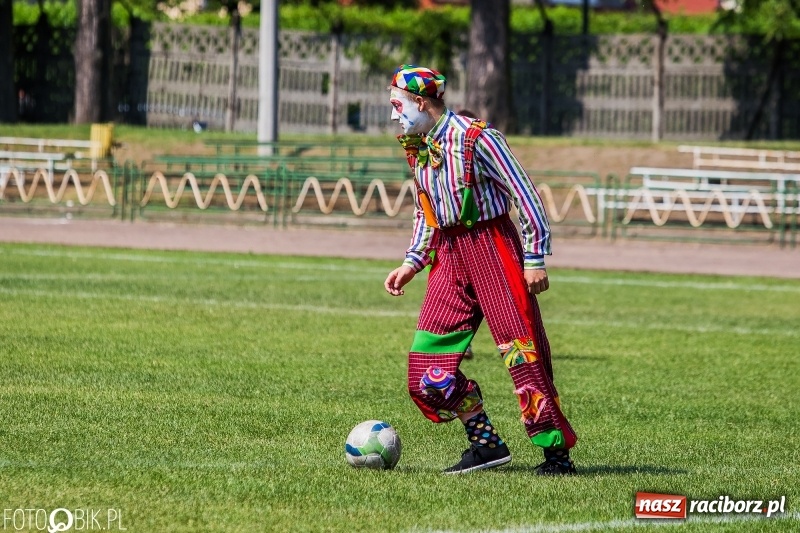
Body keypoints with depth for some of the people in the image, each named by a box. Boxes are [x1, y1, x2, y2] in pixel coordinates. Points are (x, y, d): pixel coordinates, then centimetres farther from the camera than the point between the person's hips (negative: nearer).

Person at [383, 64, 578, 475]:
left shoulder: (475, 139, -14)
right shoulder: (417, 148, 10)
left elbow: (524, 195, -13)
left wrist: (535, 259, -15)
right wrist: (411, 263, 14)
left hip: (491, 249, -8)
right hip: (449, 256, 8)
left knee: (522, 354, -9)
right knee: (427, 365, 0)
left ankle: (557, 453, -1)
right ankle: (486, 444, 12)